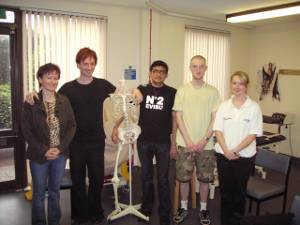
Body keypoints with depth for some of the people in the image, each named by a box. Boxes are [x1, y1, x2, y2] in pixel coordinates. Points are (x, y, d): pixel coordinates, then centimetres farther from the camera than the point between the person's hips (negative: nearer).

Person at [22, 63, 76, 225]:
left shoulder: (64, 101, 0)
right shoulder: (31, 102, -7)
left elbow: (72, 126, 0)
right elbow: (27, 130, -7)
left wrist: (60, 148, -9)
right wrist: (44, 150, -13)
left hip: (60, 155, 2)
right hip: (39, 156, -2)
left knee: (55, 191, 15)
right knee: (39, 193, 10)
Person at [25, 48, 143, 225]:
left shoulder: (102, 85, 4)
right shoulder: (68, 88, 0)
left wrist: (135, 91, -11)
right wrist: (34, 94, -15)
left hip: (97, 141, 1)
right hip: (76, 142, -1)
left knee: (97, 178, 11)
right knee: (77, 180, 9)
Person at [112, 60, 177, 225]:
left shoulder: (172, 93, -1)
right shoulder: (142, 89, 3)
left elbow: (174, 118, 0)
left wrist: (173, 143, -3)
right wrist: (116, 126, -11)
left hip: (163, 142, -2)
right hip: (144, 141, 2)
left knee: (163, 179, 7)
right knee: (146, 177, 15)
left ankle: (164, 212, 23)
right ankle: (147, 207, 33)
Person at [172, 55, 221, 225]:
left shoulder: (213, 92, 1)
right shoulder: (182, 91, 1)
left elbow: (215, 119, -1)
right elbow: (178, 117, -1)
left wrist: (205, 140, -10)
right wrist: (188, 141, -9)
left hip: (206, 145, 0)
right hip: (185, 143, 0)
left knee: (205, 178, 10)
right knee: (183, 177, 9)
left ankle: (204, 209, 29)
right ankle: (184, 208, 28)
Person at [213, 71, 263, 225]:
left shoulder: (254, 107, -4)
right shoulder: (224, 106, 4)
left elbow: (253, 134, -8)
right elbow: (218, 130, 0)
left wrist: (234, 151, -16)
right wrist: (226, 151, -13)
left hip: (244, 156, -2)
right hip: (223, 155, 2)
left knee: (239, 192, 10)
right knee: (225, 190, 12)